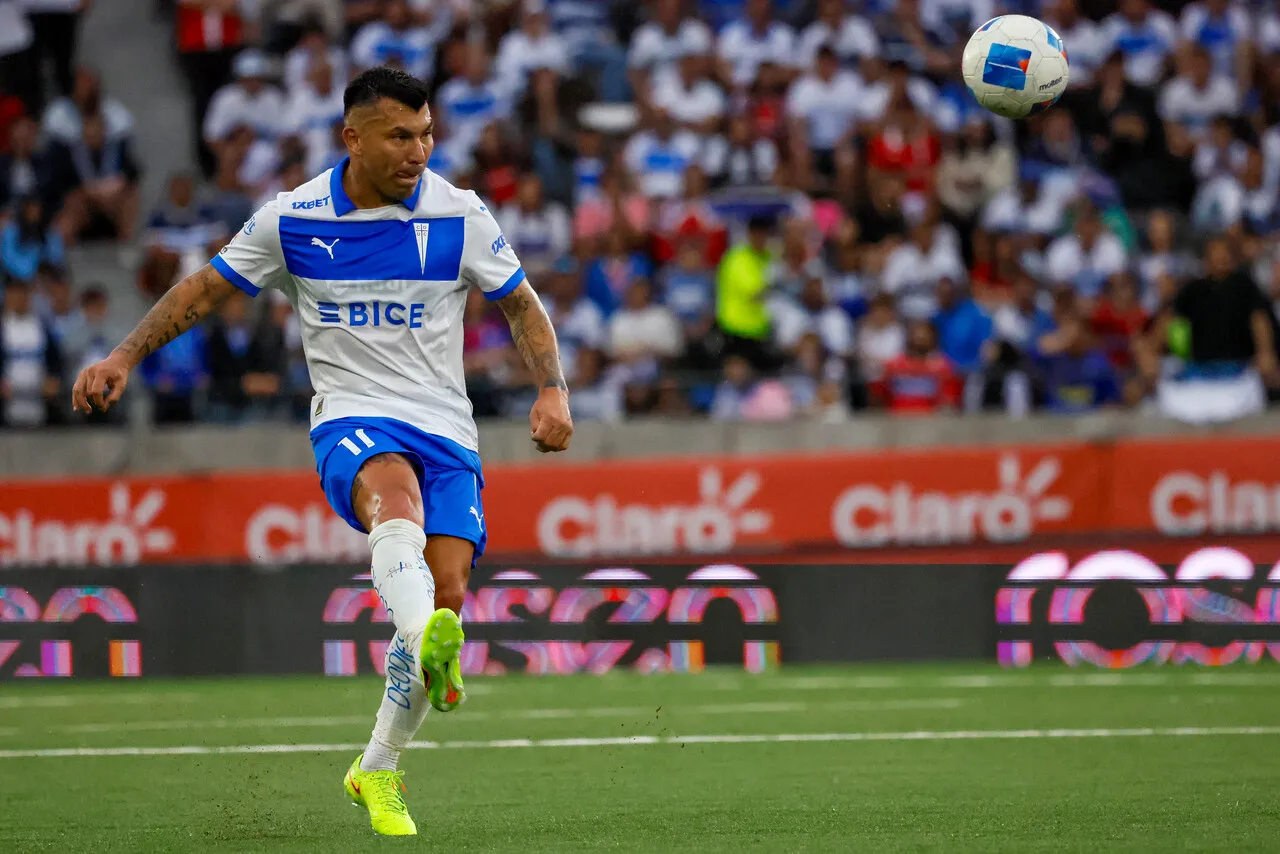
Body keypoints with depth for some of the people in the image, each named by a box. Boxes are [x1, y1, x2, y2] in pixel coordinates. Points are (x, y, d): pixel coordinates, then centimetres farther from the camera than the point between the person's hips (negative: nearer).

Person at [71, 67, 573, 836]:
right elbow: (208, 288, 13)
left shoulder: (460, 216, 1)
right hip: (352, 419, -2)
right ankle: (431, 651, -69)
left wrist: (553, 390, -4)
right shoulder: (292, 218, 1)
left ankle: (378, 770, 8)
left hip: (446, 428, 2)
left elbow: (522, 305, 11)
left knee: (445, 593, -14)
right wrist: (126, 357, 6)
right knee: (396, 499, -37)